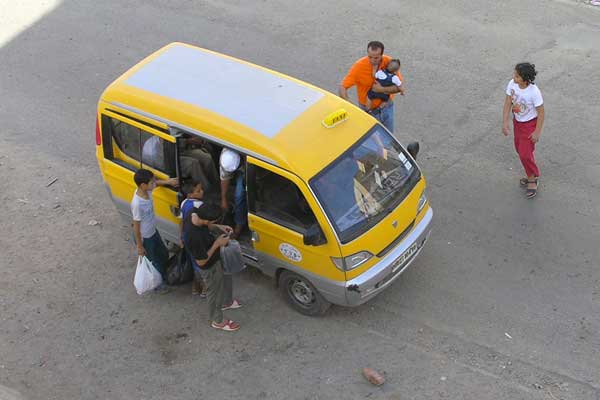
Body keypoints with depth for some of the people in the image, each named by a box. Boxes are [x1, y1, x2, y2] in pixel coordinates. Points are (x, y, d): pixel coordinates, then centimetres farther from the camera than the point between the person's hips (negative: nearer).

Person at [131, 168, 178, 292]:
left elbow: (157, 182, 10)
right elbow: (136, 227, -25)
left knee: (164, 254, 27)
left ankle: (165, 276, 54)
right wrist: (139, 246, -15)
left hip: (153, 231, 8)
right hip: (145, 238, -8)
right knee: (154, 261, 17)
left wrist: (168, 182, -7)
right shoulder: (137, 204, -38)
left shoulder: (146, 189, -16)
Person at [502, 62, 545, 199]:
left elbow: (541, 113, -21)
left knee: (525, 153, -4)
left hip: (530, 124, -6)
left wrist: (537, 132, -17)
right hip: (517, 121, 7)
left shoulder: (534, 92, -32)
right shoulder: (512, 84, -18)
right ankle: (532, 175, 42)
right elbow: (507, 103, -9)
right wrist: (505, 123, -13)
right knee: (520, 149, 20)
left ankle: (532, 179, 21)